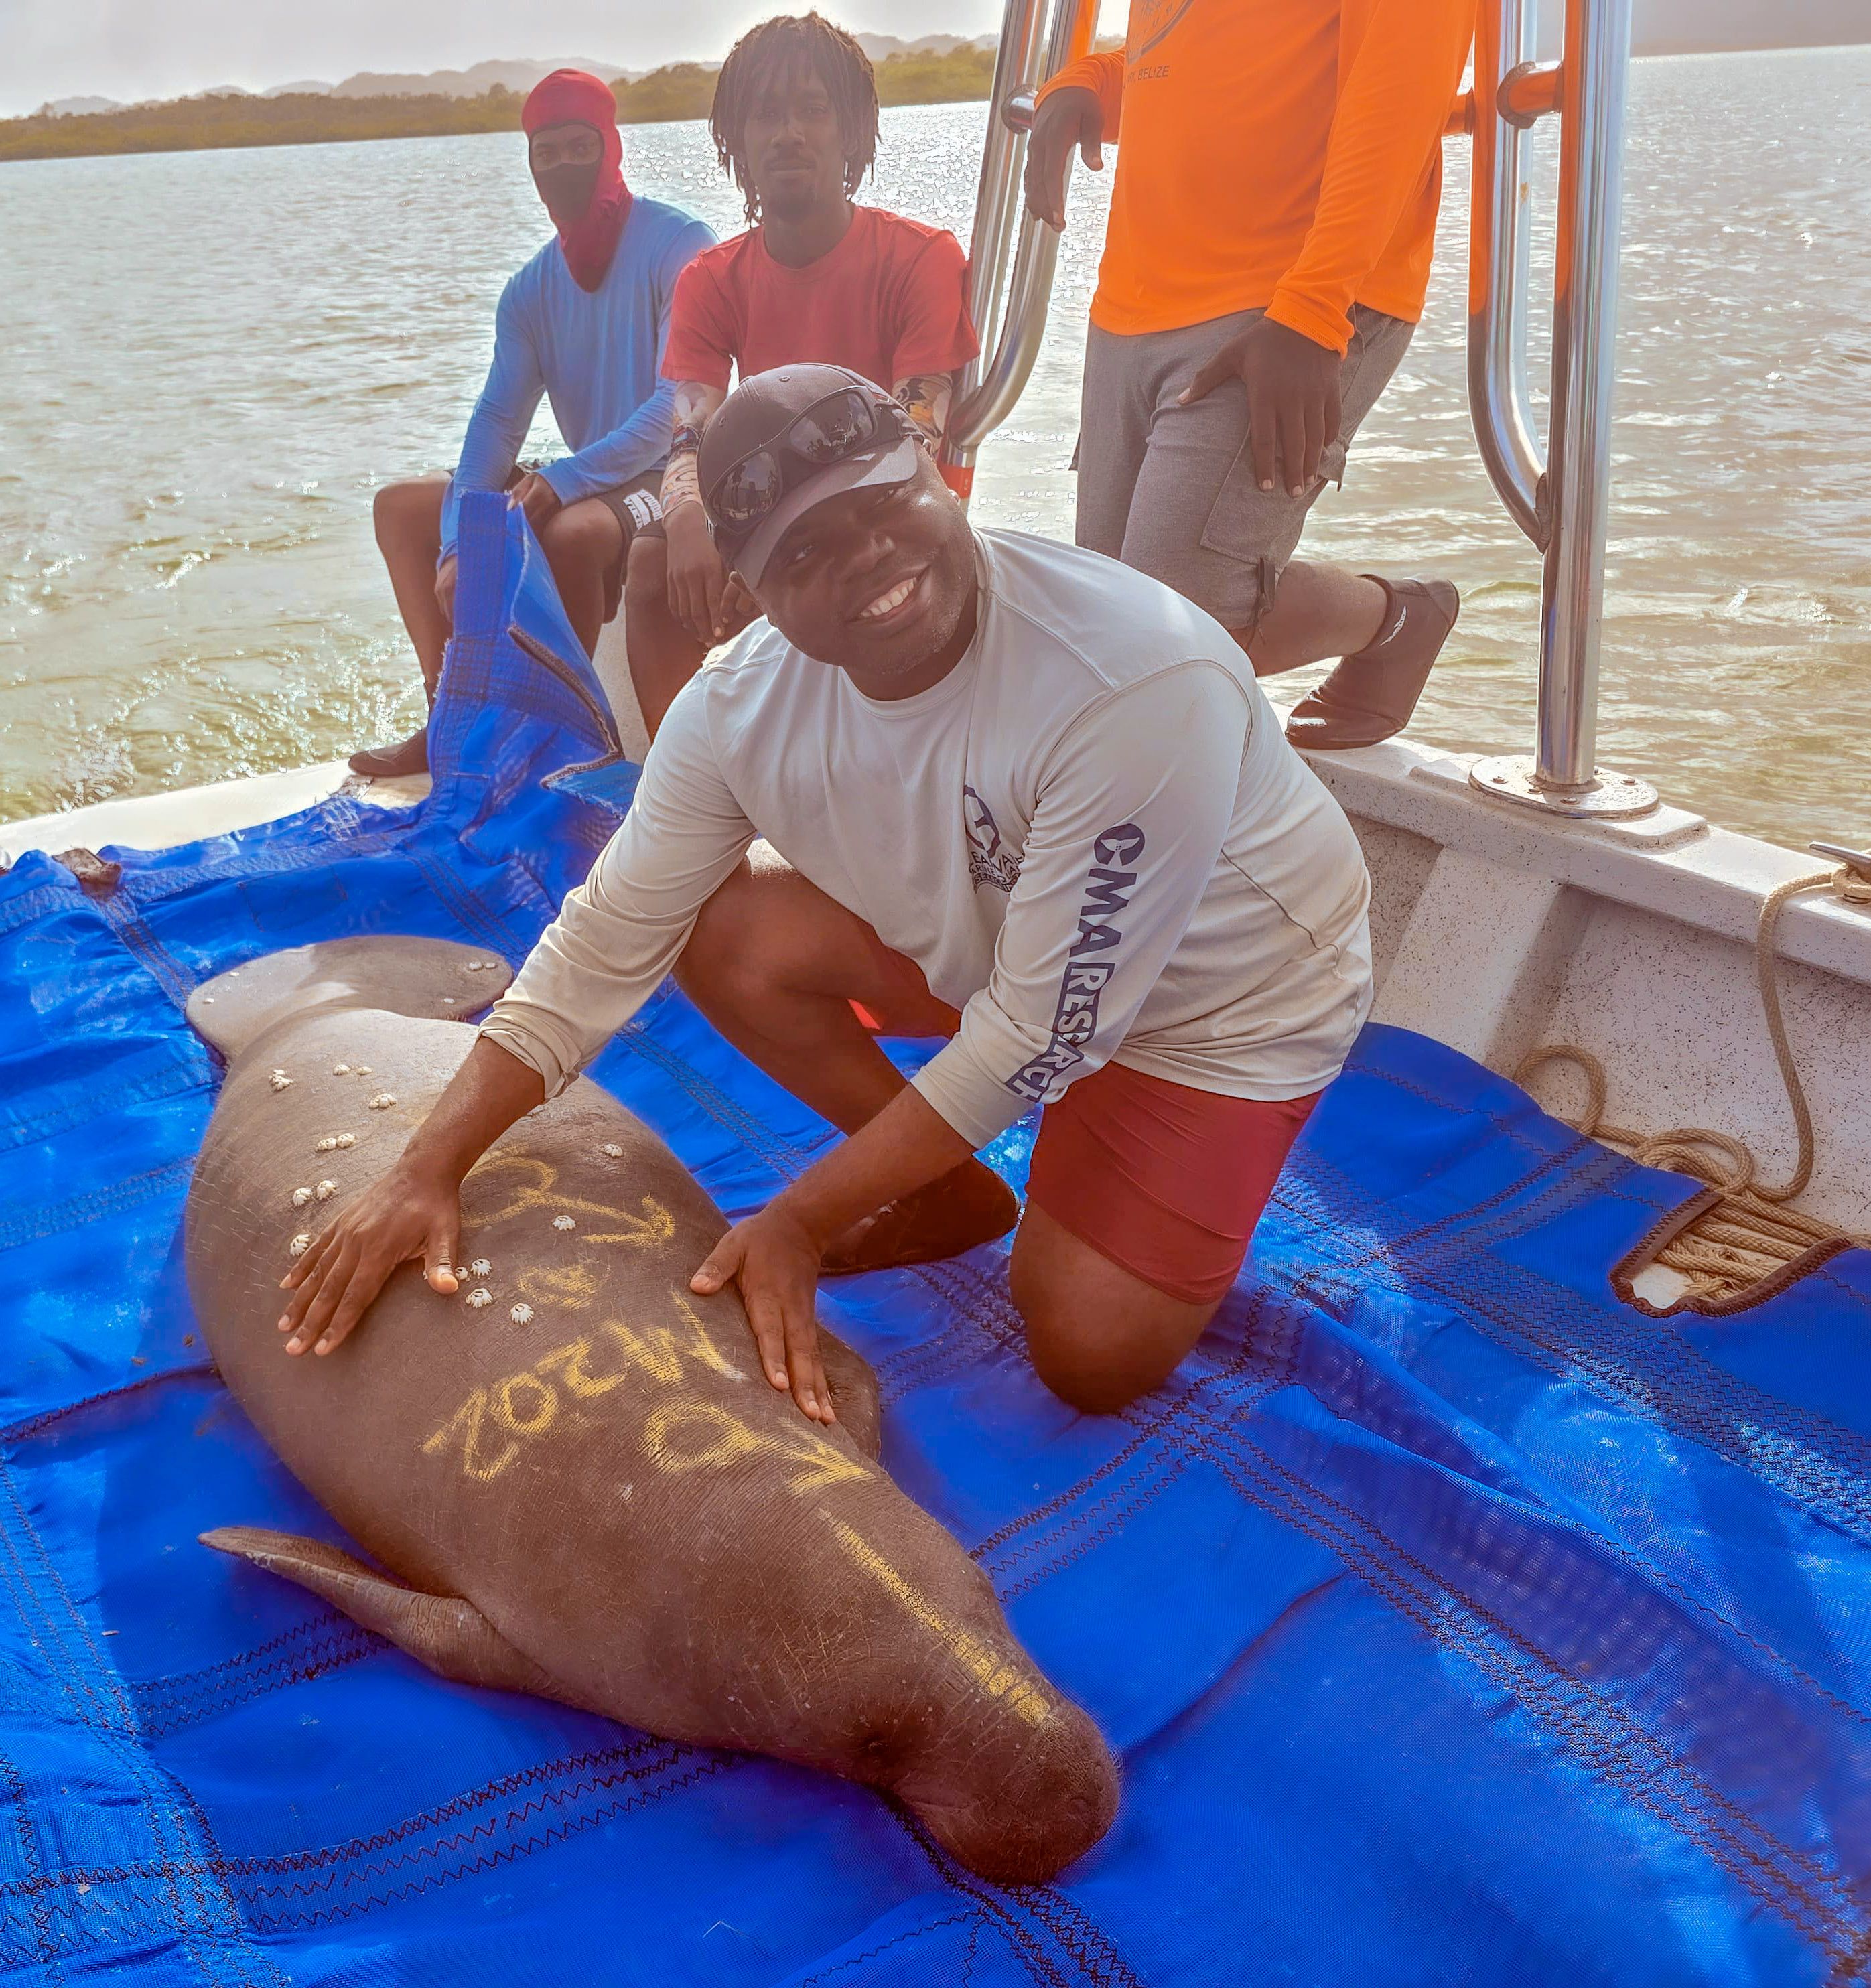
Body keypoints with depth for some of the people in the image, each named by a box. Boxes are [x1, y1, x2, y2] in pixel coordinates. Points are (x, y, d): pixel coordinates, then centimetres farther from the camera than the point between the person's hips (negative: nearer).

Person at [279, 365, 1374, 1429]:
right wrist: (429, 1169, -21)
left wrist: (802, 1219, -27)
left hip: (1225, 993, -5)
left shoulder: (1141, 684, -38)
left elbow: (1037, 1036, -32)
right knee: (721, 927, -11)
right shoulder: (744, 702, -20)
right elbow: (601, 945, -13)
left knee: (1092, 1357, -16)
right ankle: (954, 1197, 6)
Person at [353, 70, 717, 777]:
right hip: (584, 487, 8)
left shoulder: (678, 244, -10)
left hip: (672, 479, -8)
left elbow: (681, 401, -21)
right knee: (401, 506, 6)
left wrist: (568, 478, -30)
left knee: (569, 530, -39)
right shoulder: (532, 288, 9)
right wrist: (457, 546, -16)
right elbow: (497, 418, 0)